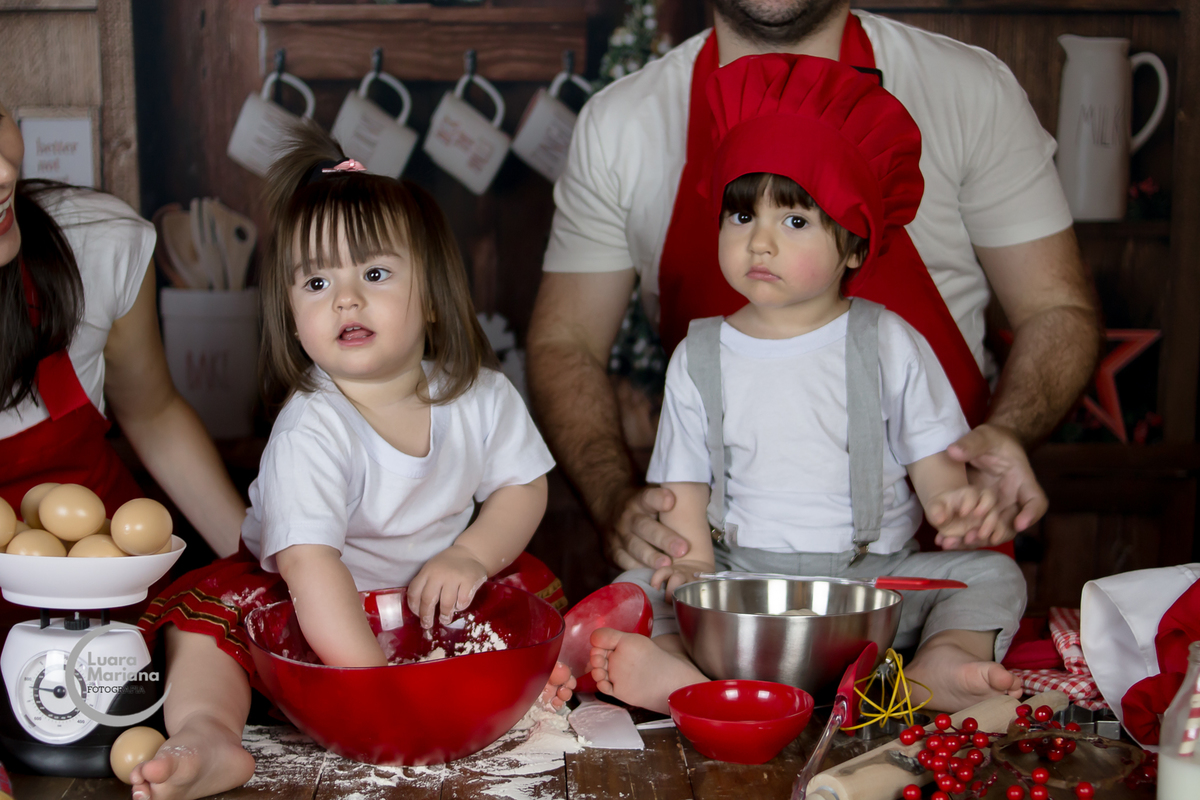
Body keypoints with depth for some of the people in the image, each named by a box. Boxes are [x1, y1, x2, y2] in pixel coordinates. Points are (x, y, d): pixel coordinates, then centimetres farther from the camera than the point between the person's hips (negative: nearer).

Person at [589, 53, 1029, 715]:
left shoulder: (888, 343, 2)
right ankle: (681, 675, -48)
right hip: (742, 577, 1)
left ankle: (941, 667, -47)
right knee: (634, 588, -21)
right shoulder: (700, 358, 6)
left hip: (873, 575, 0)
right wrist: (694, 563, -14)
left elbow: (935, 459, 2)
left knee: (992, 575, -21)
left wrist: (956, 508, -21)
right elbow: (684, 488, 5)